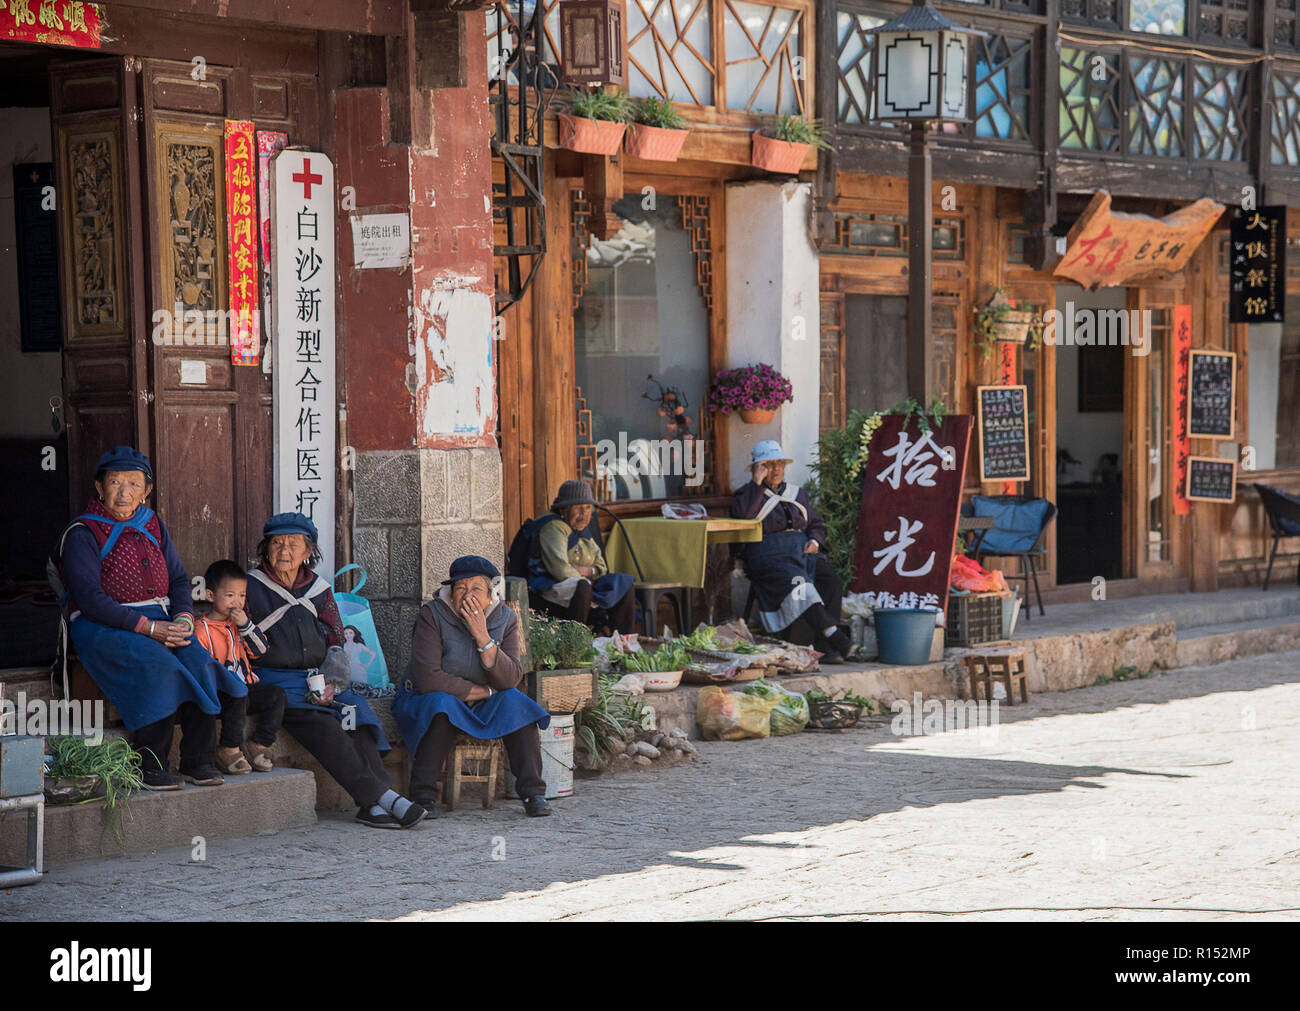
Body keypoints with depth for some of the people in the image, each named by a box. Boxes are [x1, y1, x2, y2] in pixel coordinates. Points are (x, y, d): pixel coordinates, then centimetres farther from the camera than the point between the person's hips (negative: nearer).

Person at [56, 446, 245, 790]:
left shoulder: (153, 526, 16)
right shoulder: (82, 534, -5)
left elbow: (179, 579, 17)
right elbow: (90, 599, -15)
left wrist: (183, 618, -6)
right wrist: (148, 628, -21)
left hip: (160, 621, 5)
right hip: (102, 626, -5)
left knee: (198, 659, -25)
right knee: (157, 665, -34)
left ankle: (198, 760, -19)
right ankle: (152, 767, -27)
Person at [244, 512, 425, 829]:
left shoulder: (318, 591, 15)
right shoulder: (251, 588, 4)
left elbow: (338, 645, 13)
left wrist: (331, 685, -4)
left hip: (317, 680, 4)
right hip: (271, 681, -4)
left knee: (354, 709, -26)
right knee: (319, 721, -31)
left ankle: (374, 805, -39)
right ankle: (383, 796, -39)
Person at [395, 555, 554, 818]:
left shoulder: (505, 619, -5)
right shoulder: (433, 615, -15)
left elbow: (510, 680, -17)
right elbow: (427, 678, -24)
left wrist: (482, 636, -27)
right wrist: (483, 692, -16)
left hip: (484, 708, 3)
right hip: (426, 702, -3)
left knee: (514, 702, -24)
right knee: (443, 702, -35)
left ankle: (533, 793, -25)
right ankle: (422, 794, -36)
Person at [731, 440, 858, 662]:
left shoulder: (798, 494, 28)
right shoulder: (748, 494, 13)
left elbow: (816, 525, 27)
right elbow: (743, 513, -9)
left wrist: (814, 541, 4)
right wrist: (758, 482, -2)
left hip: (803, 549, 5)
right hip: (769, 553, -5)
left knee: (830, 582, -28)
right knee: (797, 582, -35)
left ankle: (823, 644, -33)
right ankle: (836, 638, -47)